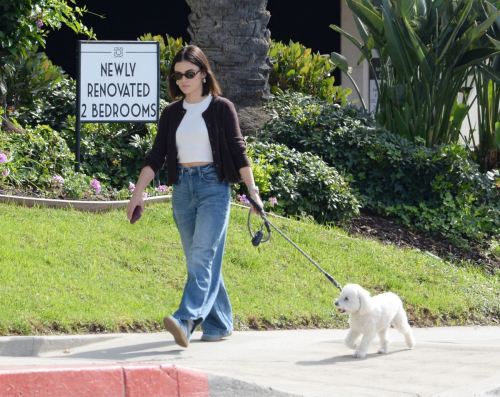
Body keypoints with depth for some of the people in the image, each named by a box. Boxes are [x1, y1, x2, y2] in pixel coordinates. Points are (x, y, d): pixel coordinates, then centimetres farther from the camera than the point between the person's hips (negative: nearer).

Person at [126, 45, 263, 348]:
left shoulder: (222, 108, 0)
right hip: (183, 188, 5)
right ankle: (219, 324, 16)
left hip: (214, 186, -5)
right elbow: (156, 156, 9)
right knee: (198, 260, 7)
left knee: (202, 255, -16)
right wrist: (138, 193, 1)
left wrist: (253, 192, -6)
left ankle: (187, 320, -29)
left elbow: (238, 152, -1)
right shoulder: (172, 113, 11)